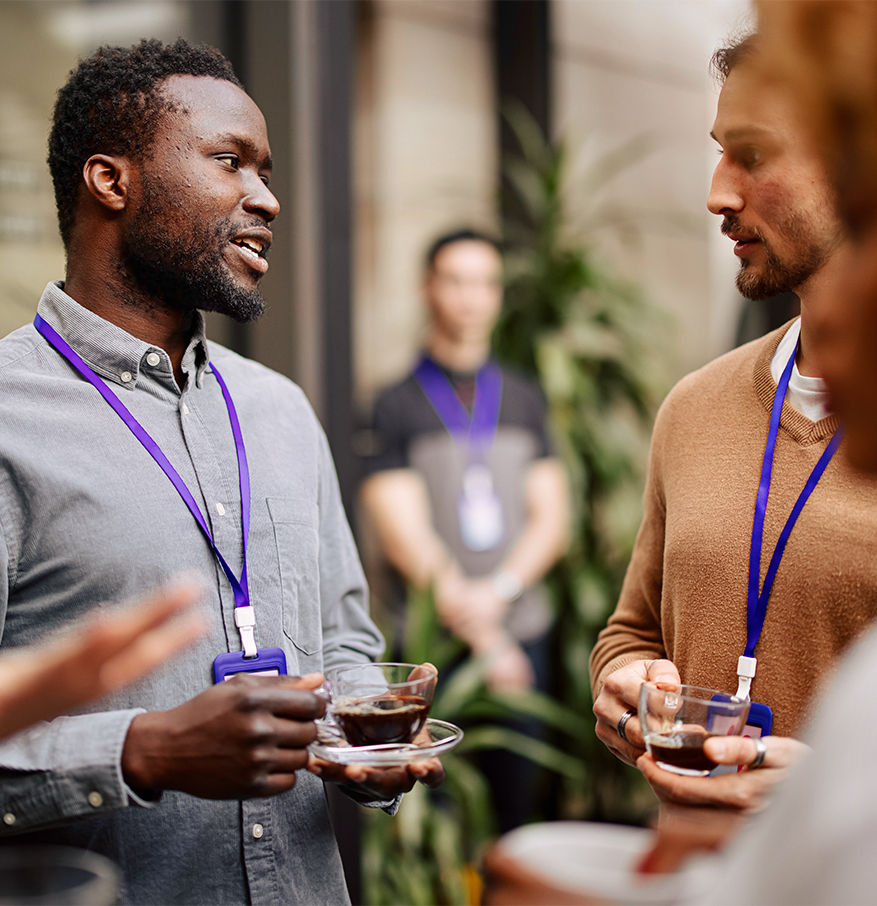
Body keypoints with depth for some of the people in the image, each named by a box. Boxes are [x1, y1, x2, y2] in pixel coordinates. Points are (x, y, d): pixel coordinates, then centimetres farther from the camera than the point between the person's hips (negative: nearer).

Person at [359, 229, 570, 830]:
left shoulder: (525, 399, 13)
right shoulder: (395, 407, -1)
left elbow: (551, 521, 9)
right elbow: (406, 538, -7)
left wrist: (499, 590, -10)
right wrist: (485, 640, -11)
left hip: (524, 631, 4)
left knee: (517, 805, 7)